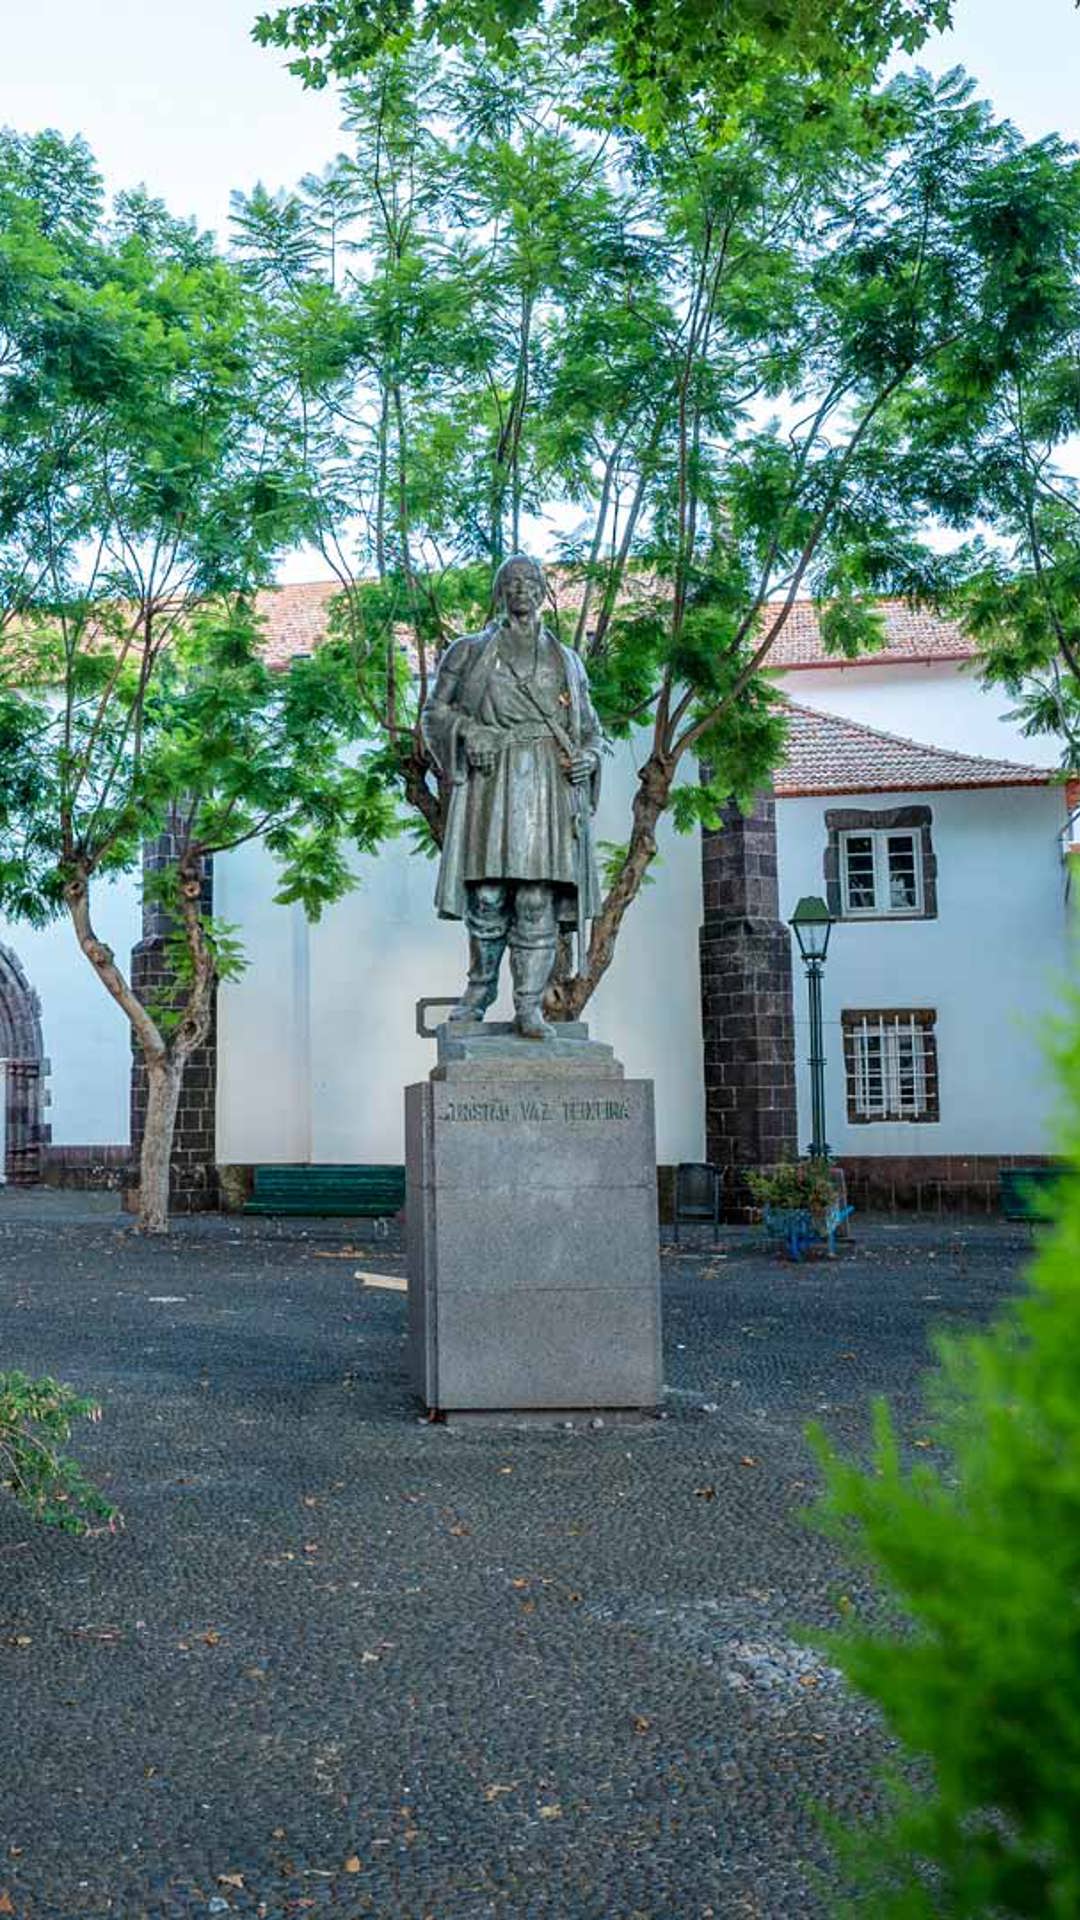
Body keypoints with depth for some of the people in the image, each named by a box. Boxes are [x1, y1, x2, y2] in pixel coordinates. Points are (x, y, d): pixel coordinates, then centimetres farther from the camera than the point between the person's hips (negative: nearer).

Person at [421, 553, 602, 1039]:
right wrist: (468, 731, -8)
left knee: (539, 897, -8)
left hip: (550, 785, 1)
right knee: (487, 893, -8)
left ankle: (530, 1006, -6)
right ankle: (479, 990, 10)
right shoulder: (469, 652, 17)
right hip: (492, 781, -1)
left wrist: (588, 757, 2)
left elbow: (589, 727, 23)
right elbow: (435, 711, 12)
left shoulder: (567, 661, 23)